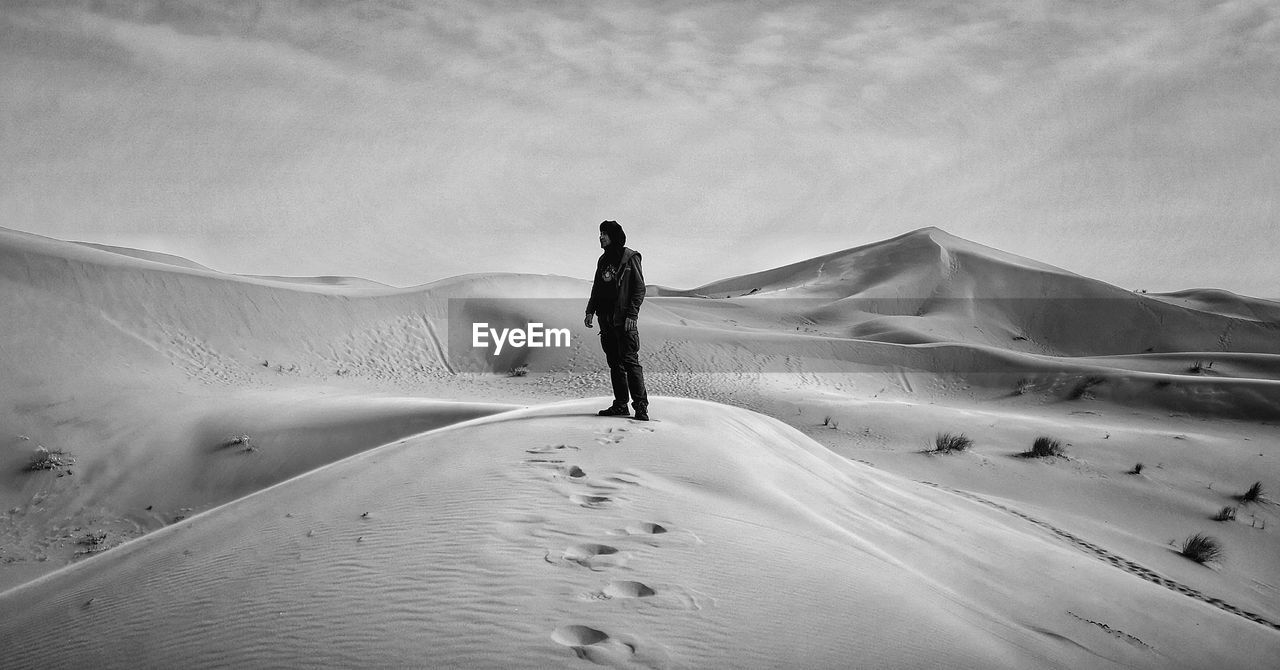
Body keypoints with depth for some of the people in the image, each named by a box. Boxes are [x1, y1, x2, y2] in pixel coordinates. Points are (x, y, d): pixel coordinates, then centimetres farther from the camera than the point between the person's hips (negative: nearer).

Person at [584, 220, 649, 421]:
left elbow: (639, 288, -8)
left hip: (624, 319, -7)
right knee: (614, 363, 8)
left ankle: (641, 406, -11)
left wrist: (632, 314, -15)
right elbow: (597, 288, 23)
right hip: (606, 319, 7)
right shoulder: (603, 260, 17)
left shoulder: (630, 257, -3)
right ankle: (620, 405, 12)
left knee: (629, 361, -12)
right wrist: (590, 310, 10)